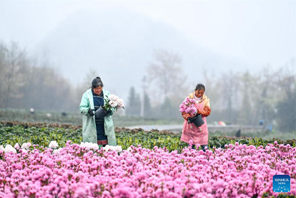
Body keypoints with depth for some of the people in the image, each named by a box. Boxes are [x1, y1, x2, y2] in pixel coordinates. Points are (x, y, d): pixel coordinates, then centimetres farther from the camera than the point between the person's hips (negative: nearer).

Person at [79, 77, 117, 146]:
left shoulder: (106, 94, 9)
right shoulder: (87, 95, 2)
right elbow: (82, 108, -2)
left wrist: (109, 110, -14)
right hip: (92, 126, -2)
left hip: (105, 125, 2)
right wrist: (89, 110, -22)